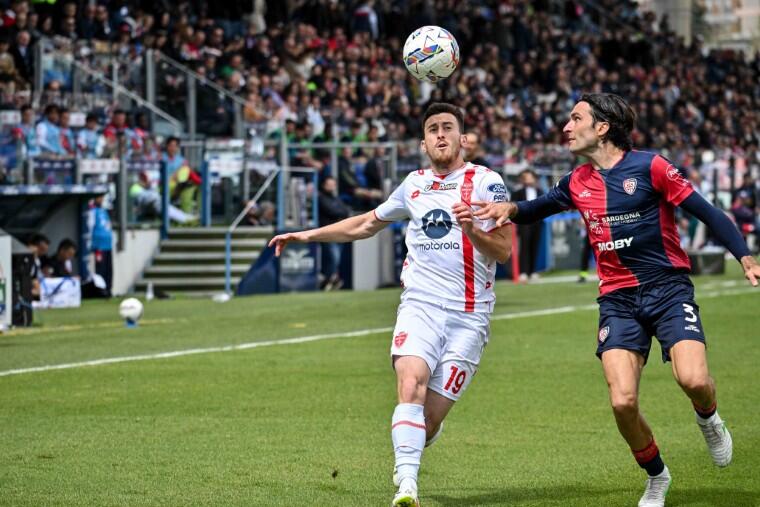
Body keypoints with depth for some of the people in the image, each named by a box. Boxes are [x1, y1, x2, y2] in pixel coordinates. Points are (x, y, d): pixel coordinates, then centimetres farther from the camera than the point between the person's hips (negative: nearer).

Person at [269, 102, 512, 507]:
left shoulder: (485, 181, 0)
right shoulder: (414, 185, 14)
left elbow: (503, 251, -5)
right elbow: (368, 223, 31)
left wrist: (471, 228, -23)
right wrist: (306, 235, 30)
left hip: (468, 317, -2)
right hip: (420, 305, 2)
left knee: (430, 418, -7)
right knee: (411, 383, -26)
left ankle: (409, 455, 28)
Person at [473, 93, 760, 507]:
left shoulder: (649, 166, -7)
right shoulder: (578, 183, 7)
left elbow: (707, 213, -5)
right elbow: (539, 208, 24)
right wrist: (509, 208, 1)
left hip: (668, 288, -4)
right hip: (618, 299, 4)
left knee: (693, 380, -25)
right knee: (622, 402, -13)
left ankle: (708, 418, 12)